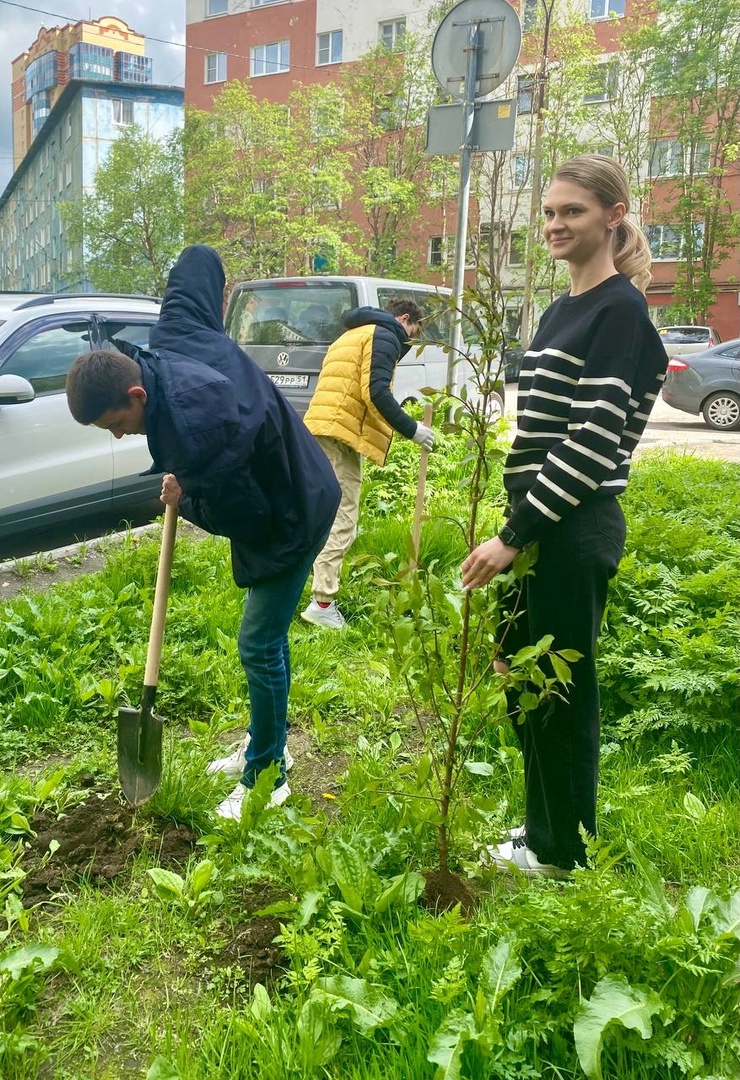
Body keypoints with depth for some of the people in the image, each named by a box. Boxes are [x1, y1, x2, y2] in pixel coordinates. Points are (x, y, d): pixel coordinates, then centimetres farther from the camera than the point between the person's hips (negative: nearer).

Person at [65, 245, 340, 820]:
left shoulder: (195, 434, -36)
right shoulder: (173, 339, -13)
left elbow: (245, 519, -25)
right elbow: (200, 257, 3)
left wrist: (184, 499, -8)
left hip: (293, 519, -10)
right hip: (285, 490, 10)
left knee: (260, 645, -2)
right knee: (267, 637, 19)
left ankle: (265, 778, 15)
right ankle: (268, 744, 35)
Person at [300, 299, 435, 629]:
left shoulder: (354, 335, 30)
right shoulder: (384, 336, -1)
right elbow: (376, 391, -15)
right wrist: (410, 429, -11)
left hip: (323, 428, 10)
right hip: (342, 433, -10)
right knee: (341, 521, -11)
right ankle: (323, 604, -13)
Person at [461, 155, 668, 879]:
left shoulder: (619, 310, -12)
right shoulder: (561, 310, 15)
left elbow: (592, 441, -19)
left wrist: (514, 535, -19)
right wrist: (513, 527, 16)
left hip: (574, 528, -9)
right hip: (538, 521, 9)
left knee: (559, 690, 3)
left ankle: (562, 852, 23)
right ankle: (544, 825, 35)